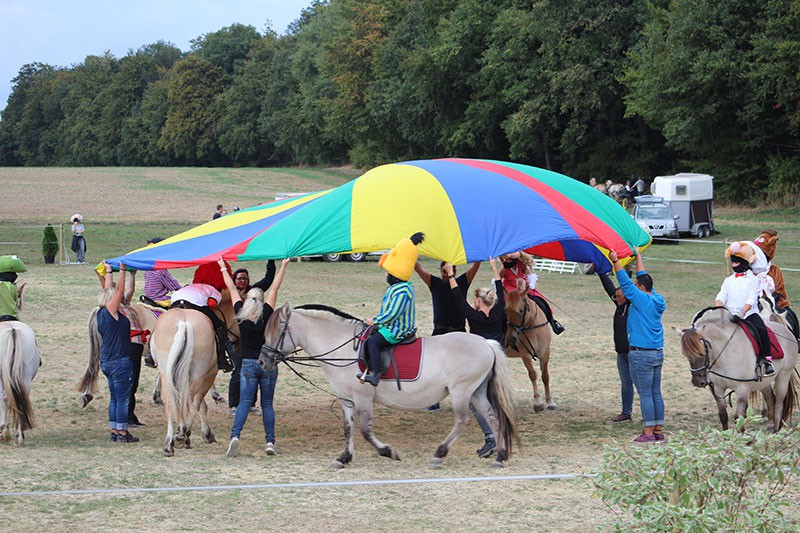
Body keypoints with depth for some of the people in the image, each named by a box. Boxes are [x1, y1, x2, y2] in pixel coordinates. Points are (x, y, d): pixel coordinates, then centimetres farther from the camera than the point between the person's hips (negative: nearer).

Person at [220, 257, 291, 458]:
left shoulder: (240, 314, -2)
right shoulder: (266, 314, -6)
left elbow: (232, 289, 10)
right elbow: (275, 288, 2)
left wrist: (223, 269, 21)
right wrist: (283, 266, 10)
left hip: (248, 365, 0)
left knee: (244, 402, -2)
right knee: (267, 404, 8)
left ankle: (235, 436, -22)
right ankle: (270, 442, 3)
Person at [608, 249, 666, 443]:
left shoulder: (641, 299, -12)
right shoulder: (656, 300, 8)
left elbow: (625, 282, -9)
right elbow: (643, 277, 22)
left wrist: (615, 261, -2)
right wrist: (638, 257, 33)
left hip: (641, 354, -8)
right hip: (658, 353, 8)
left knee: (645, 394, -5)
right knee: (656, 393, 11)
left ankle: (648, 432, -5)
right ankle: (658, 430, 14)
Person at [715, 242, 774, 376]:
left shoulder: (753, 280, 3)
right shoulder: (728, 281, 18)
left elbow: (751, 300, -11)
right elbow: (721, 297, 6)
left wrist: (741, 313, -28)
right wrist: (719, 310, -17)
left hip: (749, 314, -4)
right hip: (730, 316, 4)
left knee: (761, 329, -32)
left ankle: (767, 360, -22)